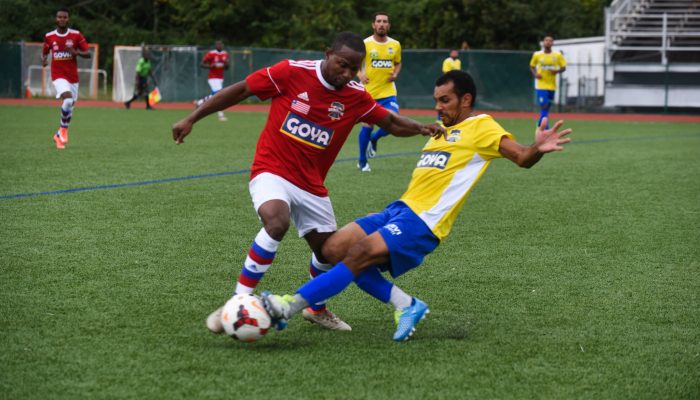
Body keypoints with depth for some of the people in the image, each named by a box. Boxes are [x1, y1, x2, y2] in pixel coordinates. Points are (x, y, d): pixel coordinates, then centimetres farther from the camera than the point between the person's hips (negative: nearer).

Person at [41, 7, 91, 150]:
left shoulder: (76, 35, -2)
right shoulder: (49, 36, 1)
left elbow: (88, 54, -1)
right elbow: (45, 52, 16)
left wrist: (76, 52, -20)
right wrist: (44, 60, -7)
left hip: (73, 76, 2)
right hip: (58, 75, -2)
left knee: (69, 108, 7)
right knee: (68, 99, -27)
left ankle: (59, 135, 26)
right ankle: (64, 129, -6)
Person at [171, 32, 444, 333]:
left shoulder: (356, 97, -1)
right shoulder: (291, 72, -13)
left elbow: (391, 123, 10)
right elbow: (239, 91, -6)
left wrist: (422, 128, -12)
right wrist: (192, 119, -6)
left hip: (311, 185, 5)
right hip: (272, 171, -5)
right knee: (277, 222, -33)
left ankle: (316, 309, 41)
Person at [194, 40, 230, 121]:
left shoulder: (225, 54, 8)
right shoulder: (210, 54, -11)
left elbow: (226, 68, 15)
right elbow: (201, 64, -9)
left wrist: (226, 64, -9)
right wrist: (211, 66, -24)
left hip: (221, 78, 7)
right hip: (213, 78, -7)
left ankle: (199, 102, 38)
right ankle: (221, 115, -13)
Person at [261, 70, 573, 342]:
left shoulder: (481, 127, -2)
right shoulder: (442, 129, 24)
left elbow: (521, 157, -14)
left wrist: (537, 148, -34)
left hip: (422, 222, -9)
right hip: (400, 209, 9)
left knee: (358, 255, -22)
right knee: (333, 249, -3)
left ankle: (290, 306, -19)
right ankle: (406, 305, -3)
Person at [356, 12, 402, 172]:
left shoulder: (395, 45, 2)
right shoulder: (365, 44, -8)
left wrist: (395, 73, -2)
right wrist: (359, 74, -17)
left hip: (388, 91, 3)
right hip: (369, 91, -3)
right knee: (368, 125, 0)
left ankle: (374, 139, 21)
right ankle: (362, 161, 18)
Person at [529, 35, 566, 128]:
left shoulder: (558, 55, 1)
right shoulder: (537, 55, 0)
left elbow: (563, 67, 7)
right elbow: (532, 66, 12)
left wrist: (557, 71, -14)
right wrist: (535, 74, -8)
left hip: (552, 86, 3)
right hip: (541, 85, -3)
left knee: (547, 107, 11)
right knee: (543, 106, -12)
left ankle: (540, 126, 29)